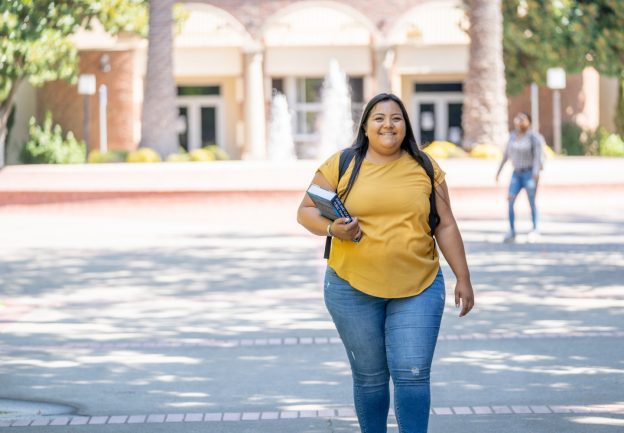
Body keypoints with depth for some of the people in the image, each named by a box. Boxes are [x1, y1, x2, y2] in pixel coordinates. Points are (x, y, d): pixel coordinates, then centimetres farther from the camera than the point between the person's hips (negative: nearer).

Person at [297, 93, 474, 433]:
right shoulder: (341, 165, 0)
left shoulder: (425, 168, 5)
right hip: (354, 287, 0)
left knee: (413, 374, -5)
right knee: (369, 376, 8)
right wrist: (332, 228, -17)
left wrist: (463, 279, 5)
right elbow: (305, 212, 4)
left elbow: (445, 226, 8)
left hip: (418, 289, 1)